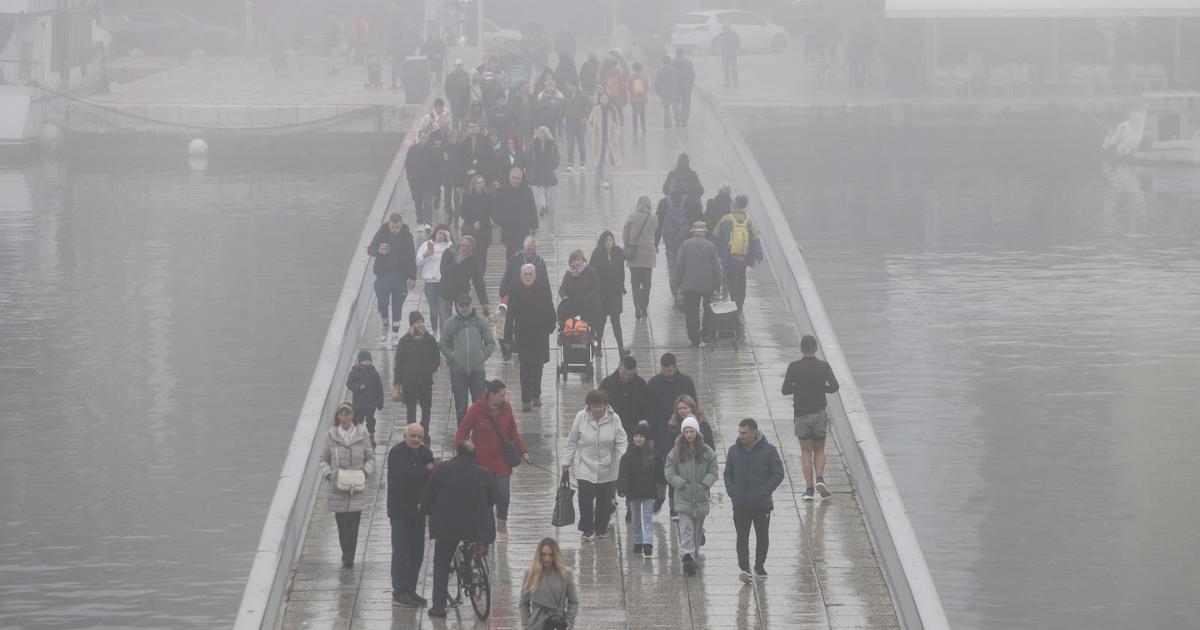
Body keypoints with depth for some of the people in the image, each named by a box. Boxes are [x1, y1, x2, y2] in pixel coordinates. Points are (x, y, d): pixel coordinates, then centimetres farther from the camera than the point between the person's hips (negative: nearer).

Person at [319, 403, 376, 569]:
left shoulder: (362, 433, 1)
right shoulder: (331, 435, 1)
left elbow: (370, 457, 9)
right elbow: (324, 459, 8)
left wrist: (366, 471, -9)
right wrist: (328, 474, -9)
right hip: (337, 487, 1)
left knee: (353, 522, -6)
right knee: (342, 523, 3)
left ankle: (348, 557, -2)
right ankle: (347, 556, 16)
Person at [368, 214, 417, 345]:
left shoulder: (406, 236, -3)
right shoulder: (382, 233, -5)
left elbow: (412, 258, 2)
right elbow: (370, 250, -2)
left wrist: (413, 277, -1)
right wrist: (378, 251, -26)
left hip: (400, 277, 0)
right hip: (383, 275, 0)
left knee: (398, 307, 6)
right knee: (382, 304, -3)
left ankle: (395, 334, 16)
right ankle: (385, 326, 25)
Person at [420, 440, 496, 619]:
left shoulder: (442, 470, 3)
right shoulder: (485, 474, 9)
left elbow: (428, 495, 6)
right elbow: (492, 500, 16)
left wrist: (423, 509, 27)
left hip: (447, 524, -1)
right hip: (478, 526, 1)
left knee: (441, 563, 9)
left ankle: (439, 606, 3)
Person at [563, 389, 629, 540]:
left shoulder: (614, 419, -8)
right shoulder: (581, 417, -7)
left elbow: (622, 442, -5)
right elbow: (572, 442, 3)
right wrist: (567, 461, 5)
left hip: (607, 469, 1)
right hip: (585, 467, -1)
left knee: (605, 500, 8)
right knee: (585, 499, -10)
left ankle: (600, 529, 26)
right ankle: (587, 530, 2)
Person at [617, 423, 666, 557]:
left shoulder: (653, 456, -1)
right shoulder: (628, 456, -4)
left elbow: (659, 475, 6)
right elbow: (623, 474, -12)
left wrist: (667, 480, -10)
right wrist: (622, 489, -22)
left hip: (649, 492, -1)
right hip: (633, 493, 1)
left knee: (648, 518, -6)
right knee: (635, 518, 11)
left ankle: (648, 544, -14)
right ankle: (638, 542, 23)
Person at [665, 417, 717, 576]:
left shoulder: (706, 452, 2)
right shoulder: (676, 452, -1)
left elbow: (713, 472, 5)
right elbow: (669, 473, -1)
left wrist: (704, 484, -10)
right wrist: (683, 484, -12)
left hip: (701, 497, 2)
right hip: (683, 498, -2)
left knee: (697, 530, 13)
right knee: (686, 529, -14)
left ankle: (693, 556, 28)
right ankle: (687, 558, -24)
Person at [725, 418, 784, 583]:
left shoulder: (769, 450, -7)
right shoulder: (734, 450, 3)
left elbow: (778, 474, -6)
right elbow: (728, 474, 12)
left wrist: (764, 491, -15)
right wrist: (731, 491, -4)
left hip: (762, 504, -1)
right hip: (740, 504, 1)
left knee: (762, 537, 11)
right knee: (742, 537, -9)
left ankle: (760, 566, 25)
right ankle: (744, 568, -14)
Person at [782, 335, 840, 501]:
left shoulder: (794, 367, -6)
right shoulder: (823, 366, -4)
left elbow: (785, 390, -5)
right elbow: (834, 387, -5)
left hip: (800, 414, 0)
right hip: (819, 412, 0)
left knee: (806, 452, 7)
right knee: (819, 450, 14)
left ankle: (809, 488, -2)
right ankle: (820, 479, -9)